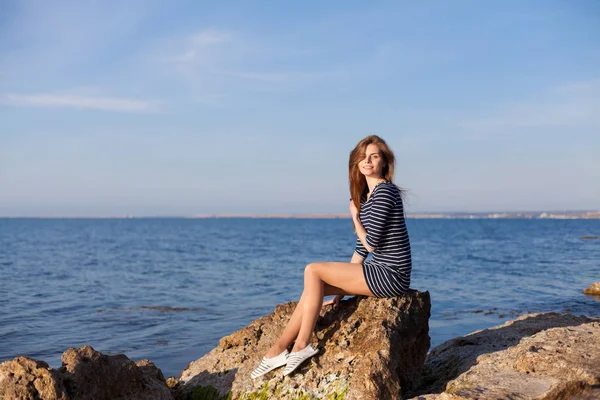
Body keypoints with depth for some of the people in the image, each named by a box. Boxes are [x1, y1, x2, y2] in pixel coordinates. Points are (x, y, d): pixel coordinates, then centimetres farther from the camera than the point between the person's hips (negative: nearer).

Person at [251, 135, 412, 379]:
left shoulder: (384, 191, -15)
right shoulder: (365, 195, 14)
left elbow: (372, 243, -18)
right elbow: (362, 248, 16)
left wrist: (355, 217, -1)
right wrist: (342, 289, 13)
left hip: (391, 276, -9)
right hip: (381, 273, 9)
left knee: (313, 271, -11)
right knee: (315, 286, 2)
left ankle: (301, 346, -3)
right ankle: (280, 348, 3)